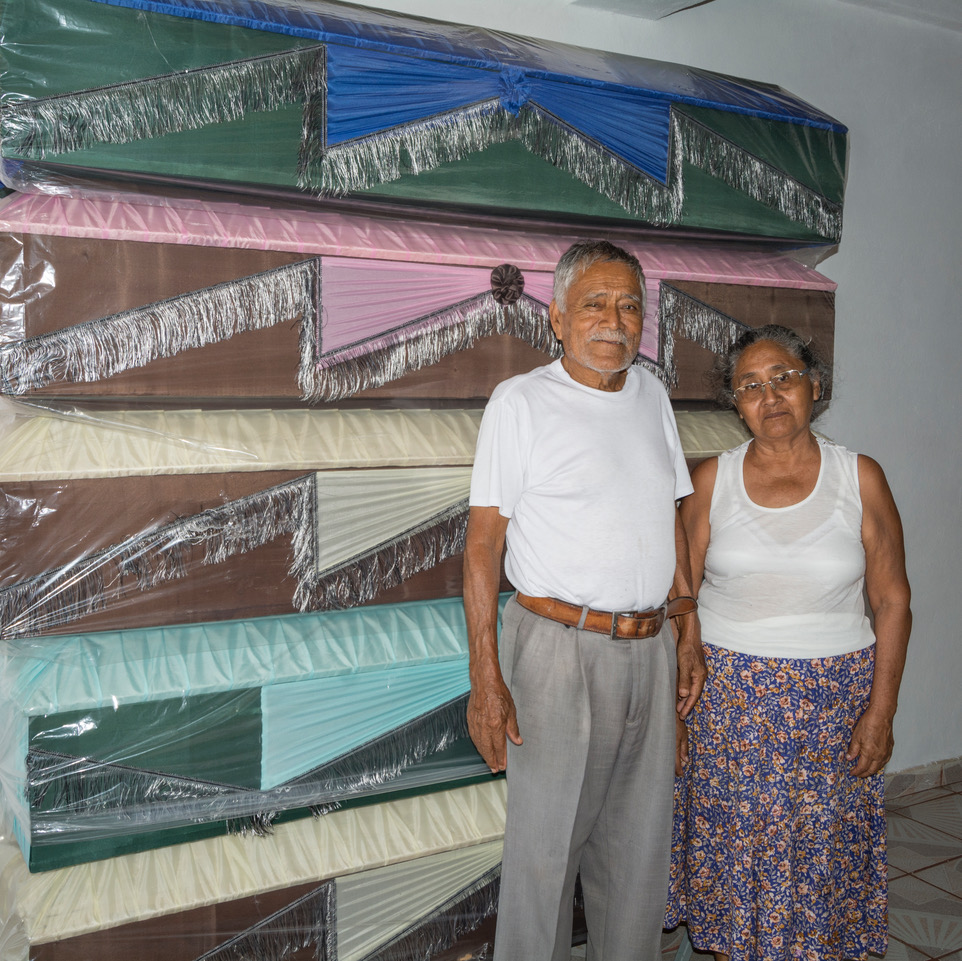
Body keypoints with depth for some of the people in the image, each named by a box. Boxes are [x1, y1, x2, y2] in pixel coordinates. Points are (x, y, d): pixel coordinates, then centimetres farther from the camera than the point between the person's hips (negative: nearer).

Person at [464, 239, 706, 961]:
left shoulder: (651, 394, 10)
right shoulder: (521, 401, -7)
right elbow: (483, 541, -9)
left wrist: (690, 631, 14)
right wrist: (486, 677, -15)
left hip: (649, 650, 6)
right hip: (559, 650, -5)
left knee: (641, 844, 17)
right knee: (546, 849, 4)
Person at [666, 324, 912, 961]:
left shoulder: (861, 479, -2)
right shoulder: (713, 480, -1)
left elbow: (892, 601, 0)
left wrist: (881, 711, -5)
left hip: (833, 702, 0)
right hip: (727, 695, 1)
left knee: (821, 851, 8)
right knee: (731, 846, 9)